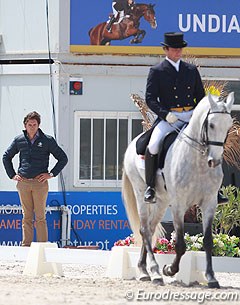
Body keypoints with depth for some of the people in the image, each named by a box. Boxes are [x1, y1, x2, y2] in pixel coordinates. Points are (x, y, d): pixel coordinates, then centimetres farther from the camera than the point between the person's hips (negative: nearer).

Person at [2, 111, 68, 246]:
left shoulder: (47, 140, 2)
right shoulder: (19, 140, 10)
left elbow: (63, 158, 8)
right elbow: (6, 157, 23)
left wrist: (51, 174, 1)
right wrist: (12, 175, 13)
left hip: (40, 183, -2)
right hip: (23, 183, 2)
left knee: (40, 217, -2)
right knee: (27, 217, 5)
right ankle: (26, 247, 7)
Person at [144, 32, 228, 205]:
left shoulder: (192, 70, 16)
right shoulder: (157, 72, 5)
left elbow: (200, 95, 20)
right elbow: (150, 98, -2)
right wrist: (165, 114, -18)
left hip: (191, 117, 3)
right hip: (168, 118, -3)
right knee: (153, 146, -27)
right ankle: (150, 187, -14)